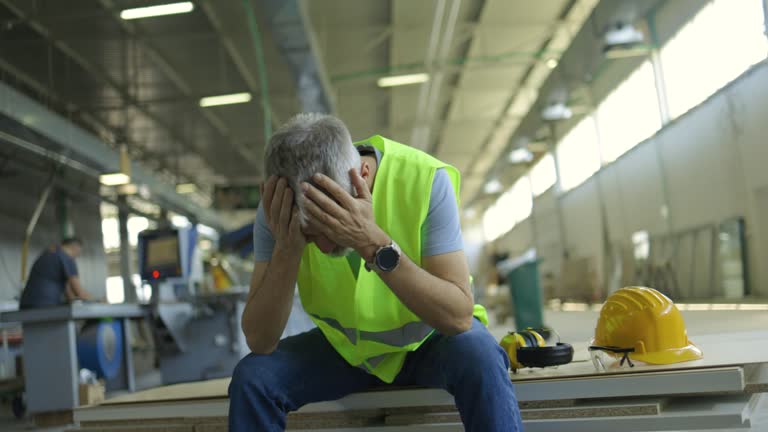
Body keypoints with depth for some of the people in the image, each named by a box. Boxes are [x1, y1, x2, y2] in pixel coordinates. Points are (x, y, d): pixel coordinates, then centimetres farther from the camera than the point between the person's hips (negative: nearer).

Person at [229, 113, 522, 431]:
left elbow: (458, 316, -32)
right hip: (345, 347, 2)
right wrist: (286, 249, -37)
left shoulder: (425, 181, -28)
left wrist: (374, 243, -43)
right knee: (252, 376, -21)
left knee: (476, 355, -34)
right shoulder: (279, 208, -20)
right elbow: (259, 341, -21)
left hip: (431, 338, -2)